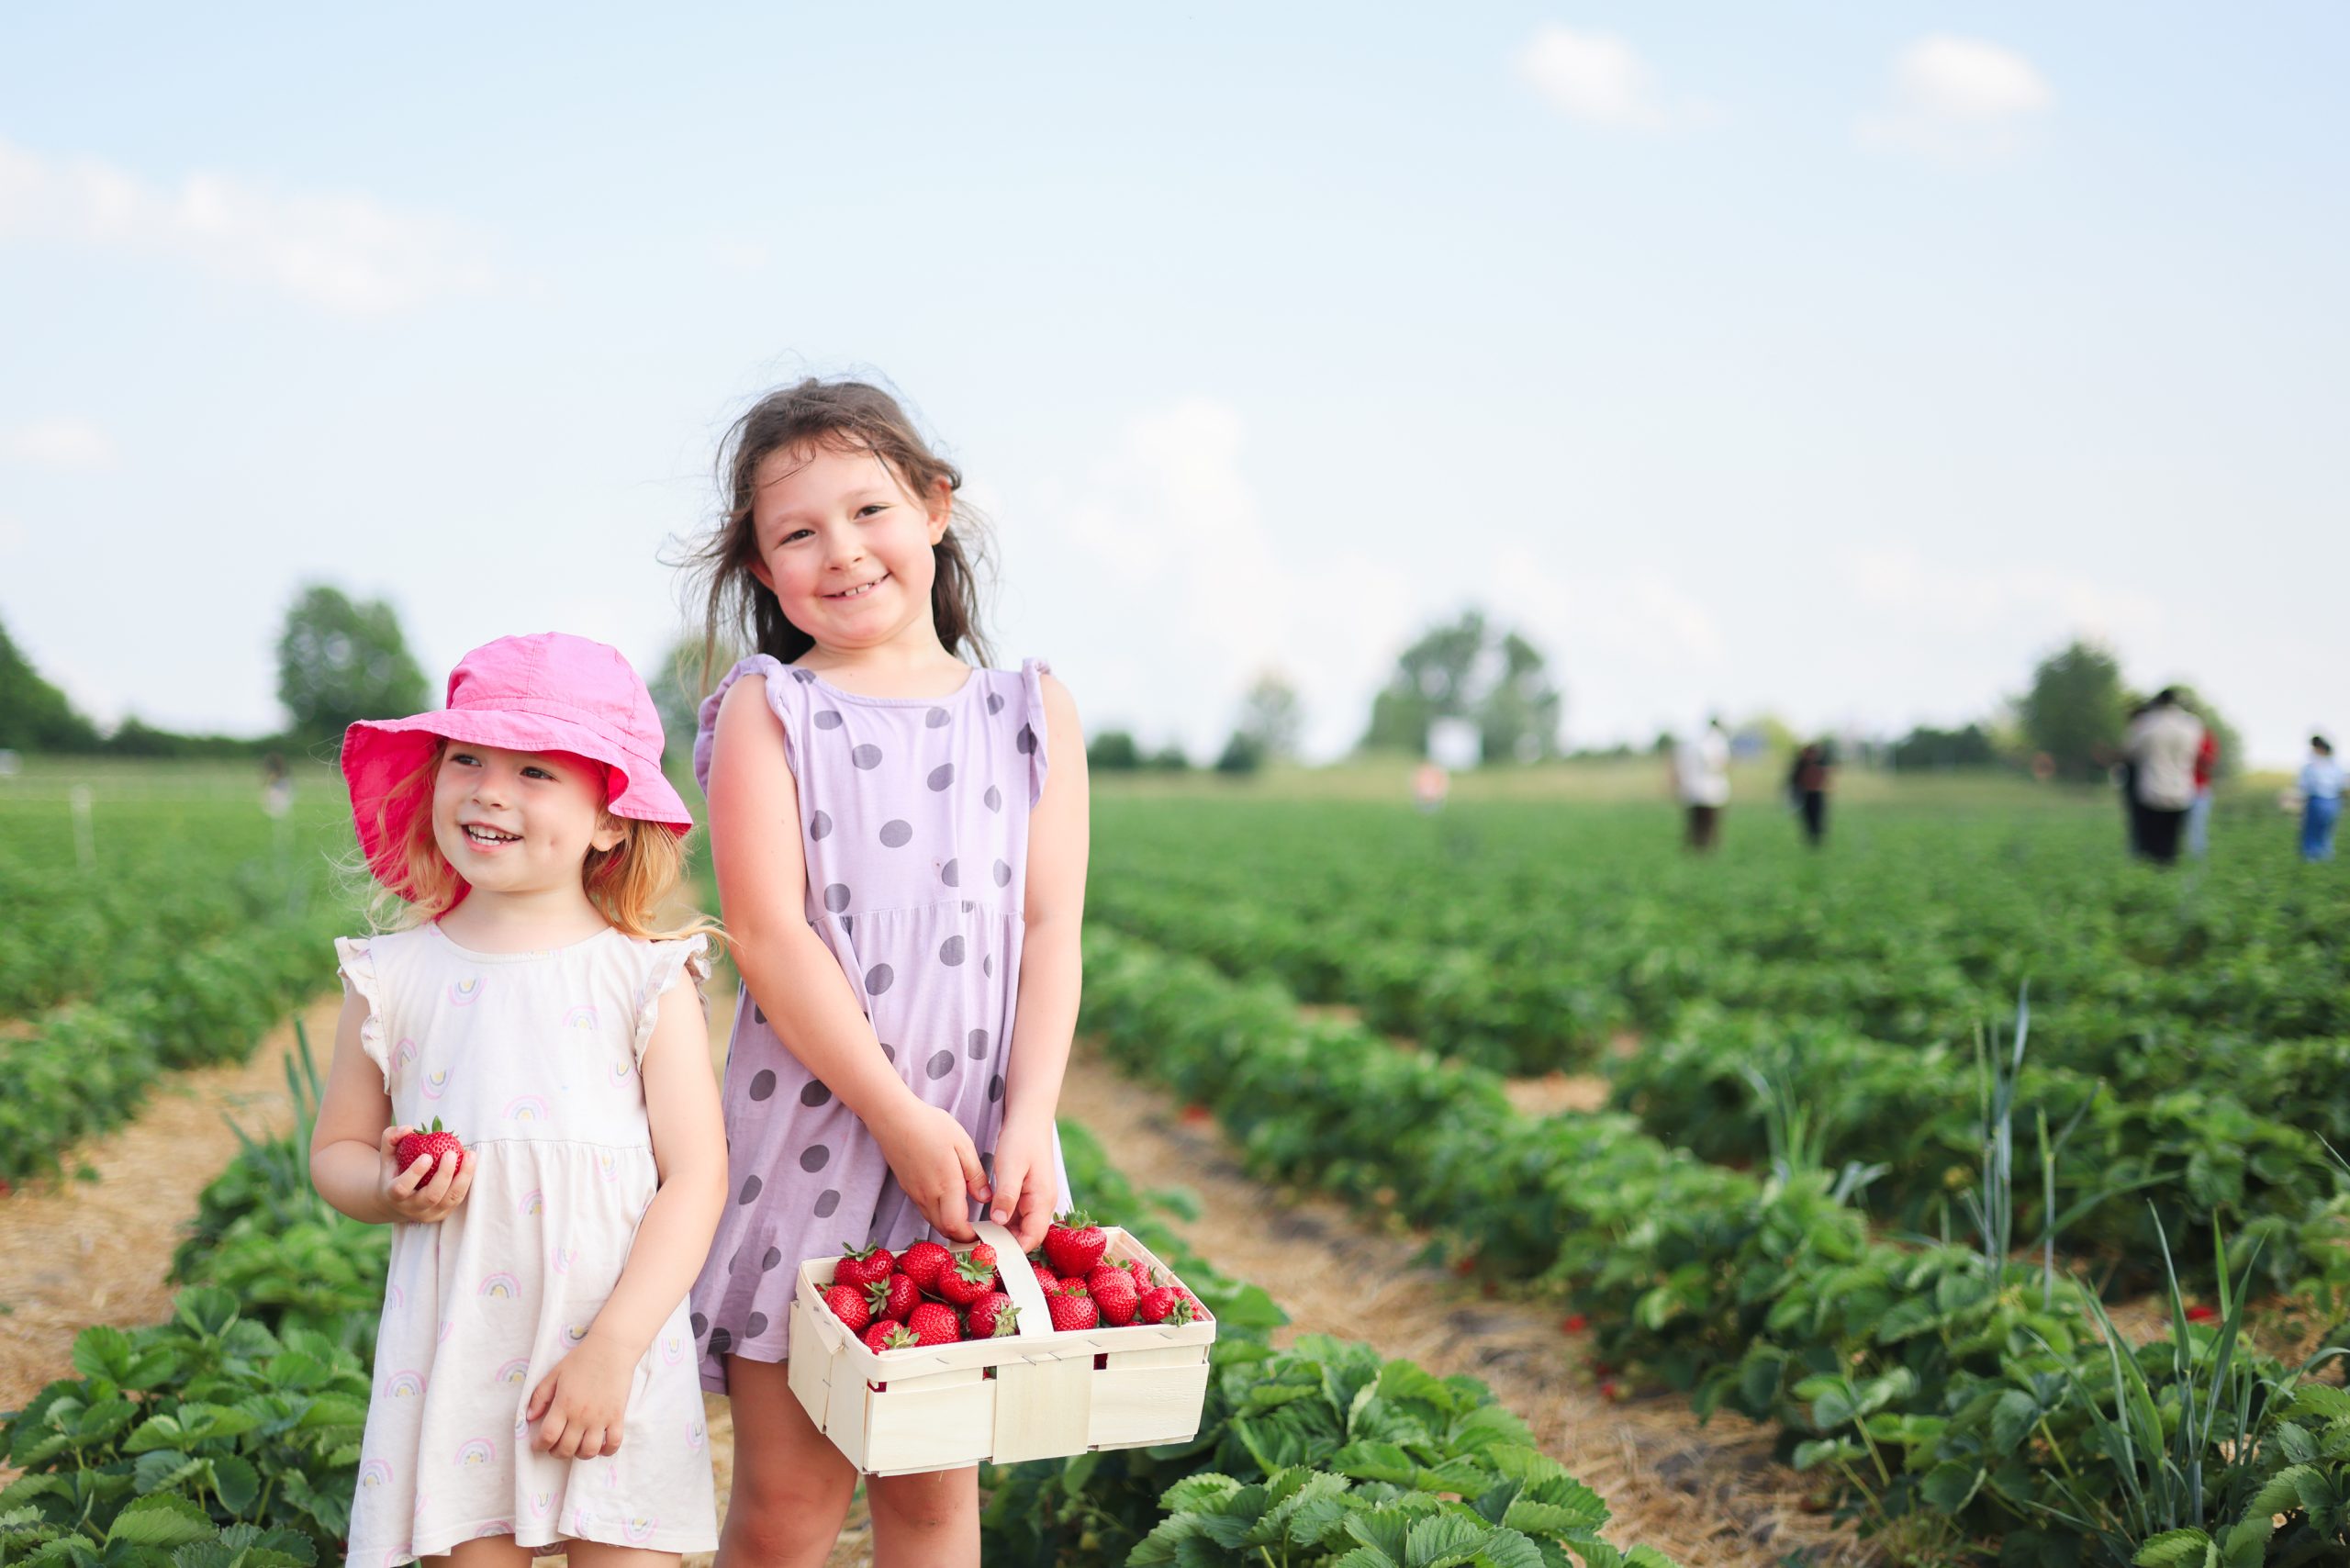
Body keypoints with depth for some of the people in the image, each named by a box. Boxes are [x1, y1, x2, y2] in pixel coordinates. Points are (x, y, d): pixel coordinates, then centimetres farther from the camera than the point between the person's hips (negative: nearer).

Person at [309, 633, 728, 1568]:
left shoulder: (646, 977, -5)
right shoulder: (392, 977, 2)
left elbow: (696, 1177, -7)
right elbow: (335, 1150, 13)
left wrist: (610, 1351, -13)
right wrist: (390, 1191, -10)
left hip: (617, 1356, -2)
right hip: (450, 1359, 2)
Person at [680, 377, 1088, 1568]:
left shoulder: (1032, 712, 6)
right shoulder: (765, 711, -1)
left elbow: (1050, 931, 2)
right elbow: (770, 936, -10)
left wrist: (1028, 1122, -10)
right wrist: (902, 1121, -15)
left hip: (977, 1140, 2)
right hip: (807, 1134, -2)